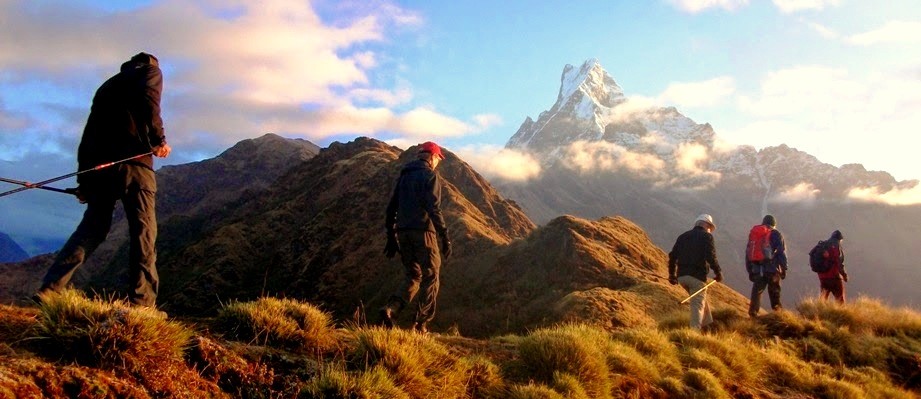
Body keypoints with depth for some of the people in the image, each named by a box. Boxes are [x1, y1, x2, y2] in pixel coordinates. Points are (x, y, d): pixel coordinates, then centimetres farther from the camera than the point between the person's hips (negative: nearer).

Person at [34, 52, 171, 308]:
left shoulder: (107, 85, 30)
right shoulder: (150, 70, 13)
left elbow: (90, 132, 22)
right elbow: (147, 101, -12)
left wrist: (85, 179, 19)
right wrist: (159, 139, -9)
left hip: (99, 164, 6)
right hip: (132, 161, -6)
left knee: (91, 228, 10)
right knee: (143, 231, -4)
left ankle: (49, 290, 0)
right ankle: (142, 302, -10)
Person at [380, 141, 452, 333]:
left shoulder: (404, 176, 17)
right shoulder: (430, 176, -4)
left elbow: (392, 207, 17)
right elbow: (434, 209, -16)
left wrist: (391, 237, 22)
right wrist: (445, 237, -15)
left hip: (403, 233, 7)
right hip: (423, 232, -6)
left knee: (413, 277, 15)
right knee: (430, 279, 4)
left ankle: (390, 308, -8)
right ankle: (421, 325, 0)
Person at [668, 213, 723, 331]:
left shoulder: (683, 236, 18)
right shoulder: (707, 236, 1)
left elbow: (672, 256, 13)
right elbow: (711, 256, -13)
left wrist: (672, 274, 19)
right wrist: (718, 272, -3)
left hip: (681, 276, 6)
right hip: (697, 276, -6)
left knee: (700, 298, 26)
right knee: (698, 304, -3)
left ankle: (707, 324, 32)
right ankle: (695, 329, -14)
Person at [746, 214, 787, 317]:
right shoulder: (776, 234, 4)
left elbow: (748, 253, 16)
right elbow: (781, 252, -3)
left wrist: (749, 270, 20)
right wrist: (784, 269, 1)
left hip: (757, 269, 3)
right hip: (772, 269, -3)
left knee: (756, 290, 5)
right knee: (774, 291, 7)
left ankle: (753, 312, -6)